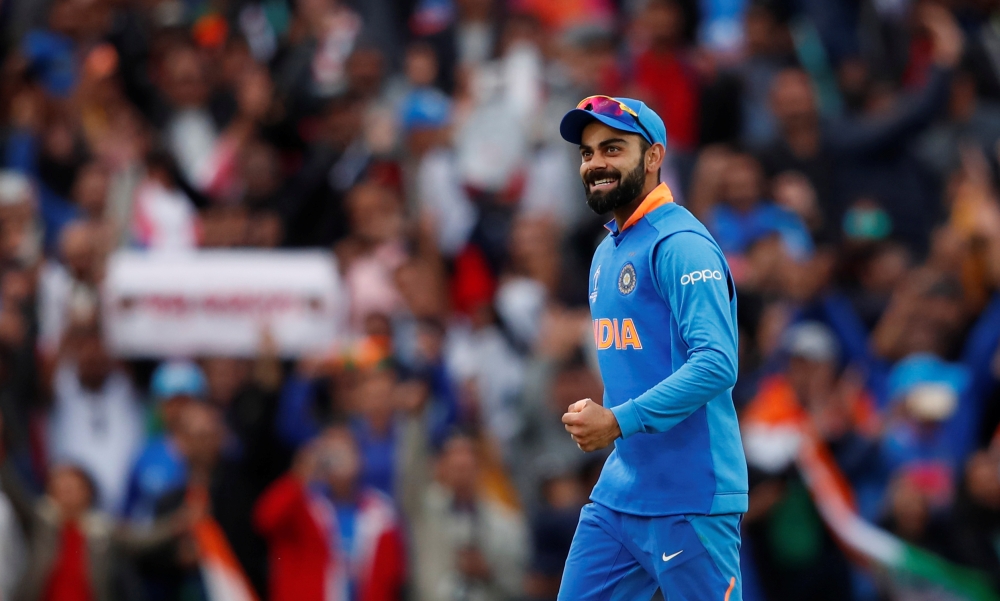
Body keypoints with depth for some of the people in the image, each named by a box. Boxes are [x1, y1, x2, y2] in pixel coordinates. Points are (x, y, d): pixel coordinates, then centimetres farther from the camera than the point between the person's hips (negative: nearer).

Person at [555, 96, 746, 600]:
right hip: (617, 496, 9)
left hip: (688, 502, -9)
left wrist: (619, 422, -21)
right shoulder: (607, 252, 16)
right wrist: (595, 414, 6)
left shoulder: (680, 245, -13)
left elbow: (716, 365, -23)